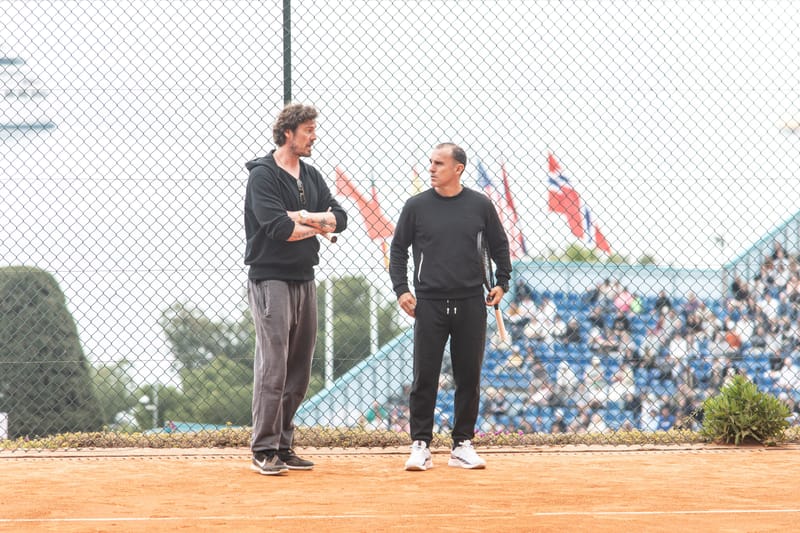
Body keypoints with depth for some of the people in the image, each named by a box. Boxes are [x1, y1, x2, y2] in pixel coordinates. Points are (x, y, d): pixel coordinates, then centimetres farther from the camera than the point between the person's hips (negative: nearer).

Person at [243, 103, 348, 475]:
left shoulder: (311, 176, 16)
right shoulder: (263, 175, -8)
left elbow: (339, 218, 7)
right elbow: (275, 226, -21)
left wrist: (301, 217, -11)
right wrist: (318, 225, -6)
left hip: (304, 280, 8)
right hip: (271, 280, -8)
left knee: (299, 371, 8)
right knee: (272, 368, -11)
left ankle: (283, 445, 14)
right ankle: (264, 451, -9)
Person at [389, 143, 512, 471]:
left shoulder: (480, 205, 3)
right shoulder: (417, 206, 2)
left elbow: (499, 245, 15)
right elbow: (398, 249, 7)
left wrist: (502, 283, 7)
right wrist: (401, 289, -3)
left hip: (471, 305, 1)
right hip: (429, 304, -1)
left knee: (469, 378, 5)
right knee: (424, 378, -2)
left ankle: (462, 444, 14)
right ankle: (421, 446, 5)